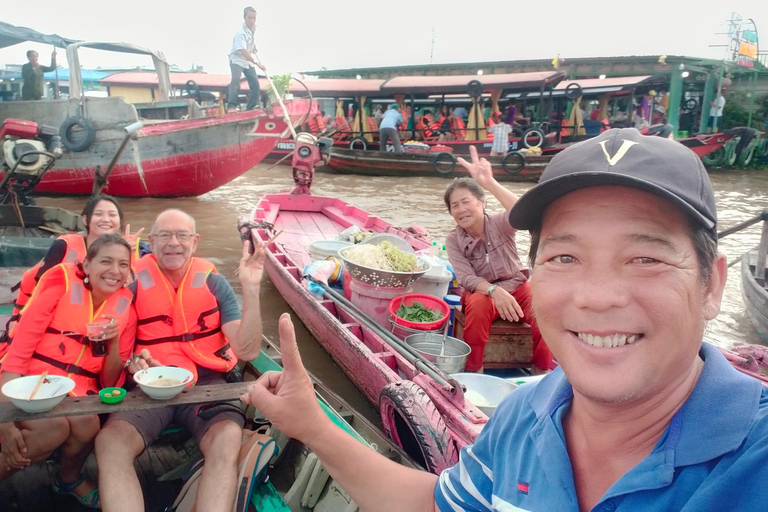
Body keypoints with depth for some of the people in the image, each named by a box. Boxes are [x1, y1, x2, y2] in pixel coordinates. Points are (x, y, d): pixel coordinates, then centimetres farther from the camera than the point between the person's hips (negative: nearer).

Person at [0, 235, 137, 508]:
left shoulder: (125, 311, 1)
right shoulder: (62, 281, -8)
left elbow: (110, 384, 3)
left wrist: (114, 341, -16)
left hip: (78, 392, 3)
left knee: (87, 424, -28)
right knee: (54, 426, -32)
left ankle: (70, 478, 4)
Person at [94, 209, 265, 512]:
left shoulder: (213, 283, 5)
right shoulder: (134, 283, 5)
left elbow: (247, 351, -3)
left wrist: (251, 289, -13)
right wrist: (133, 362, -13)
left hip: (207, 383, 0)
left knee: (228, 441, -32)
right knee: (110, 441, -30)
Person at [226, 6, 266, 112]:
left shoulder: (254, 27, -3)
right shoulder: (241, 33, -29)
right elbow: (243, 51, -39)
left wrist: (254, 48, 12)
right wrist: (257, 63, -44)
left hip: (248, 60, 8)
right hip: (236, 59, -8)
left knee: (255, 83, 0)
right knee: (236, 79, -29)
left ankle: (251, 108, 7)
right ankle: (231, 106, -37)